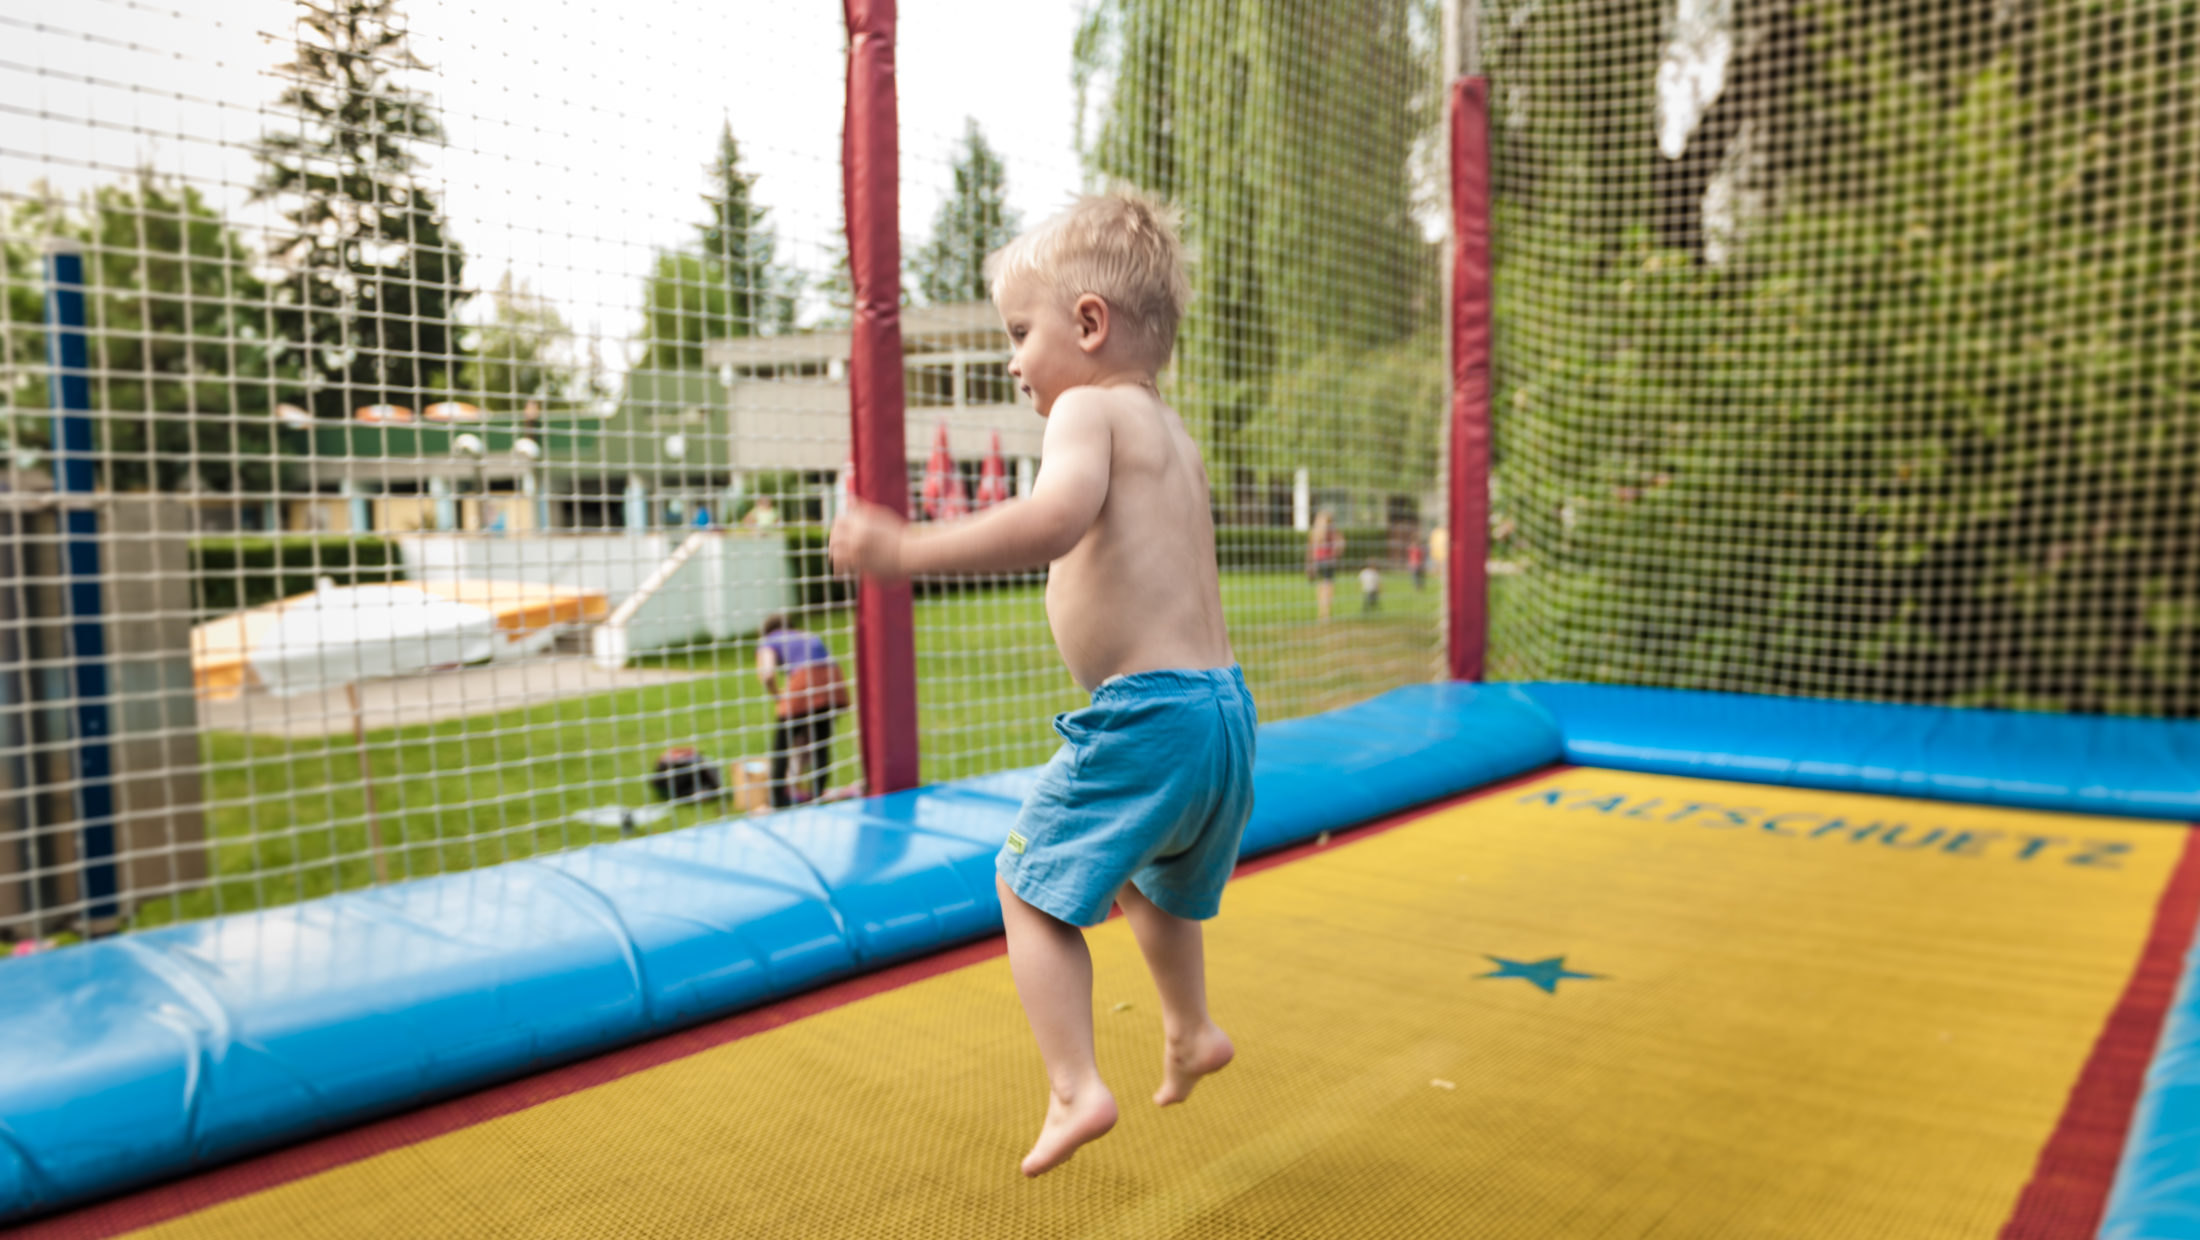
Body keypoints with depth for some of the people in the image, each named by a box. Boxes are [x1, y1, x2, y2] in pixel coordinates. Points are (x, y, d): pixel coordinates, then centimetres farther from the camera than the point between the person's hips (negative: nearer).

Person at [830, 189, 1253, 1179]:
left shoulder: (1090, 408, -10)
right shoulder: (1171, 434, 19)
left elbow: (1054, 521, -30)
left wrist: (906, 550, -28)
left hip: (1146, 710, -10)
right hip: (1221, 701, 10)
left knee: (1033, 883, 4)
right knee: (1146, 872, 31)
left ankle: (1075, 1089, 2)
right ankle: (1190, 1034, 47)